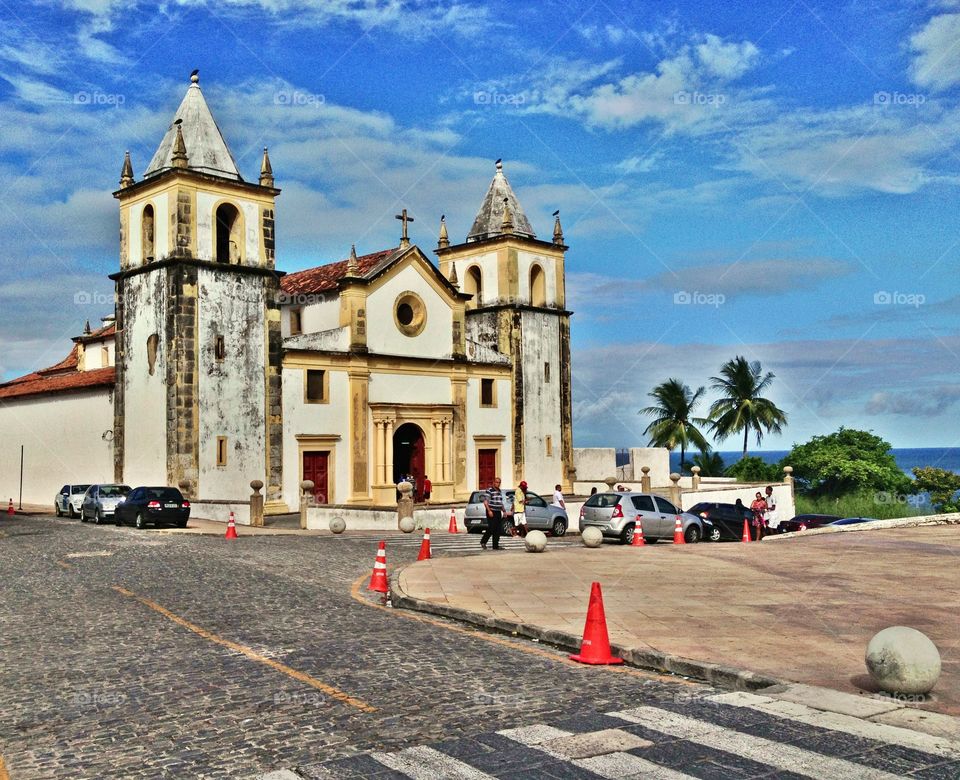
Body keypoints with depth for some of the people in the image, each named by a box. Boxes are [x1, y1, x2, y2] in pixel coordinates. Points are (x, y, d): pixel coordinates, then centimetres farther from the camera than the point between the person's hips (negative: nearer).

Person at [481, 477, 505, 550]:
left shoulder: (500, 491, 16)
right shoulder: (489, 490, -8)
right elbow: (485, 502, -12)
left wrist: (503, 511, 20)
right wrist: (489, 511, -21)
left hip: (498, 512, 7)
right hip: (491, 512, -7)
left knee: (498, 530, 4)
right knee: (491, 528, -12)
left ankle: (496, 546, 7)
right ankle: (483, 541, 6)